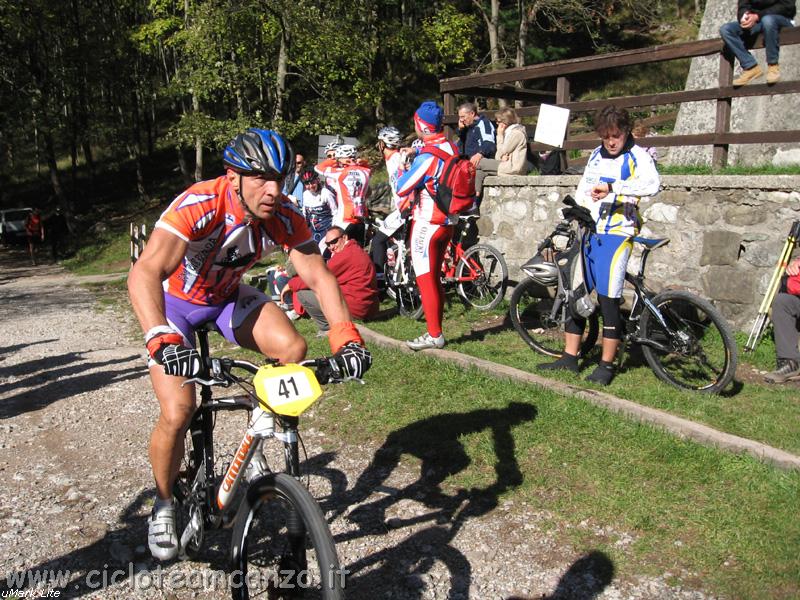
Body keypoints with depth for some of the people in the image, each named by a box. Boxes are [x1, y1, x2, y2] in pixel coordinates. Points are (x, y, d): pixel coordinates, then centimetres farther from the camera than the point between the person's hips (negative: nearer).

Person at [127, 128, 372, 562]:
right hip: (173, 300, -3)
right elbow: (145, 273, -46)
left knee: (293, 350, -22)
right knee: (177, 412, -16)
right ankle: (163, 505, 12)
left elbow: (317, 275, -22)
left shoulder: (283, 216, -21)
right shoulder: (199, 206, -35)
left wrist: (347, 338, -36)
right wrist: (163, 341, -61)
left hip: (227, 296, 4)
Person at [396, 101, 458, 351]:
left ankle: (434, 335, 3)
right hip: (447, 223, 8)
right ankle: (435, 329, 23)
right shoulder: (452, 149, 5)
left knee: (425, 279, -1)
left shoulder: (427, 156, -20)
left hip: (426, 224, -8)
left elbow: (402, 189, -17)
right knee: (435, 278, 16)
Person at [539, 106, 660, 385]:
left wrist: (611, 187, -35)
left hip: (615, 235, -6)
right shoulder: (596, 155, 14)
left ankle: (607, 364, 6)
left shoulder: (637, 156, -6)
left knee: (608, 298, -6)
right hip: (587, 232, 7)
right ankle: (570, 357, 19)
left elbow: (653, 183, -26)